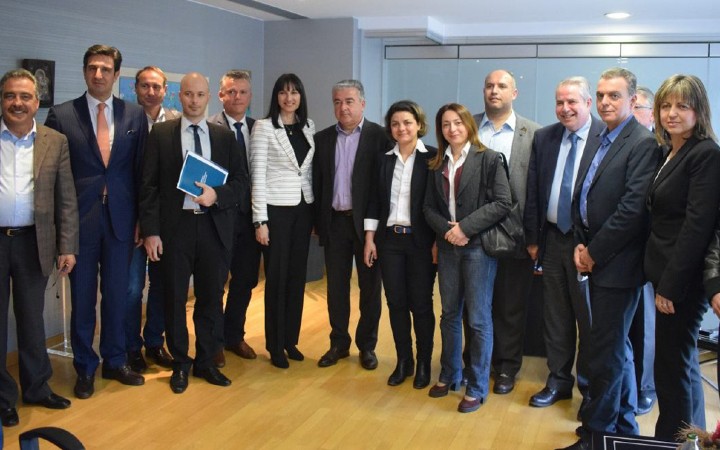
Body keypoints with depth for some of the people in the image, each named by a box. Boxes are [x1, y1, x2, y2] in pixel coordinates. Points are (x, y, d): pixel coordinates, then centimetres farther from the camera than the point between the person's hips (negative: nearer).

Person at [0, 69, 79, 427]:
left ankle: (36, 387, 29)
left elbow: (66, 199, 3)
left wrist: (67, 247, -3)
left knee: (32, 320, 14)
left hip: (32, 242, 1)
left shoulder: (55, 142, 3)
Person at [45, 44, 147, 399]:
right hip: (79, 219, -1)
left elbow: (141, 170, 5)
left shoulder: (135, 115, 4)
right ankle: (85, 368, 24)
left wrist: (141, 217, 2)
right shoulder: (61, 115, -1)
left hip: (121, 217, 2)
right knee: (82, 297, 8)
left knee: (117, 294, 11)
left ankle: (115, 361, 28)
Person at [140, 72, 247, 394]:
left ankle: (206, 362, 25)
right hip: (175, 226, -2)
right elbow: (149, 186, -2)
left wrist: (217, 194, -14)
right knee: (174, 299, 7)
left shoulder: (225, 136, 7)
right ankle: (180, 364, 23)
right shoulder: (161, 134, 1)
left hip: (214, 227, 2)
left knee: (211, 298, 9)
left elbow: (241, 180, 6)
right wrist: (150, 231, -8)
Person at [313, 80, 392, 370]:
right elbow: (317, 182, 9)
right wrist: (317, 221, 5)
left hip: (367, 222, -3)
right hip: (334, 221, 3)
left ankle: (367, 345, 20)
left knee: (369, 287, 7)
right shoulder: (322, 139, 7)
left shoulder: (379, 136, -5)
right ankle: (339, 343, 23)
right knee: (336, 286, 10)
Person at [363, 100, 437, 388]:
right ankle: (403, 361, 22)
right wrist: (369, 238, 4)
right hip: (389, 239, 4)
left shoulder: (432, 158, -5)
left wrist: (438, 241, -12)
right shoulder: (385, 159, 8)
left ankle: (424, 363, 19)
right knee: (396, 302, 8)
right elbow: (375, 200, 9)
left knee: (421, 303, 4)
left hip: (420, 240, -4)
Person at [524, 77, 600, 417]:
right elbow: (532, 192, 8)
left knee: (589, 317, 7)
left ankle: (589, 387, 23)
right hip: (553, 238, 5)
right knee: (555, 315, 14)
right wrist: (532, 238, 6)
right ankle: (558, 380, 29)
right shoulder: (544, 138, 6)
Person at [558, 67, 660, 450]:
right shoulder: (600, 141, 15)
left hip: (617, 264, -9)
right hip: (594, 258, 9)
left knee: (605, 352, -1)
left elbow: (632, 209, -20)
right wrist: (580, 244, 3)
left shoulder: (643, 143, -13)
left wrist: (595, 252, -14)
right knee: (617, 347, 18)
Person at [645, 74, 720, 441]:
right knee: (682, 363, 19)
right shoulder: (669, 154, 13)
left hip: (683, 280, -9)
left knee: (671, 368, -2)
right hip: (667, 276, 9)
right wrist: (663, 281, 9)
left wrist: (670, 286, -19)